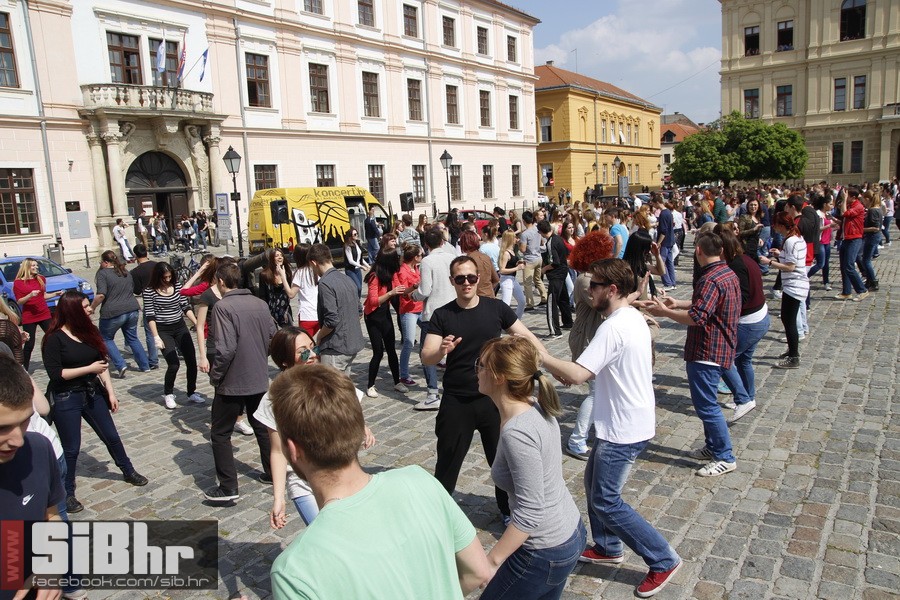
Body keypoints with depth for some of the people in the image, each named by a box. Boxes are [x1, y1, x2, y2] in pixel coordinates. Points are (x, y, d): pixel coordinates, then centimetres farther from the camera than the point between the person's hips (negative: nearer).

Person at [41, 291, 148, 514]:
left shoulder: (90, 331, 2)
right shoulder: (55, 338, -15)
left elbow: (102, 363, 6)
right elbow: (55, 374, -19)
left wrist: (111, 392, 3)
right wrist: (89, 368, -20)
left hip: (93, 393, 6)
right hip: (66, 399, -6)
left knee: (111, 436, 17)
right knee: (71, 448, 5)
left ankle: (128, 472, 36)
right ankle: (67, 493, 23)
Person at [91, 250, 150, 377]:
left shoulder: (102, 273, -8)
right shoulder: (126, 272, 14)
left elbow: (101, 295, -19)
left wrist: (92, 307, -6)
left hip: (113, 313, -6)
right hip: (132, 310, 6)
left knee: (106, 339, 13)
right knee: (133, 338, 19)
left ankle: (120, 365, -1)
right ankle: (145, 366, 18)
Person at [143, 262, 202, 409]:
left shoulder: (177, 286, 1)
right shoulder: (150, 291, -10)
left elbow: (186, 307, 6)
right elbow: (150, 316, -10)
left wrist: (197, 324, -2)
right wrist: (156, 337, -13)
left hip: (180, 327, 4)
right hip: (163, 330, -4)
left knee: (191, 361, 2)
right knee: (174, 364, -11)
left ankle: (192, 393, 19)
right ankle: (168, 394, 14)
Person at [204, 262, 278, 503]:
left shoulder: (223, 306, -17)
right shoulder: (260, 304, 3)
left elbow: (226, 349, -23)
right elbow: (273, 337, 7)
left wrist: (214, 376, -10)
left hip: (232, 383, -6)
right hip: (259, 380, 6)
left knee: (220, 434, 7)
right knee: (262, 427, 21)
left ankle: (228, 487, 7)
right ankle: (273, 472, 30)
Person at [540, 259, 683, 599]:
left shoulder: (613, 327, -25)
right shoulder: (632, 317, 6)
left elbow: (577, 374, -31)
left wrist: (541, 356, -20)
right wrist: (582, 372, 1)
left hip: (624, 430, -10)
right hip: (625, 422, 10)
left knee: (605, 502, 1)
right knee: (594, 482, 22)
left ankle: (663, 561, 13)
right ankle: (608, 548, 37)